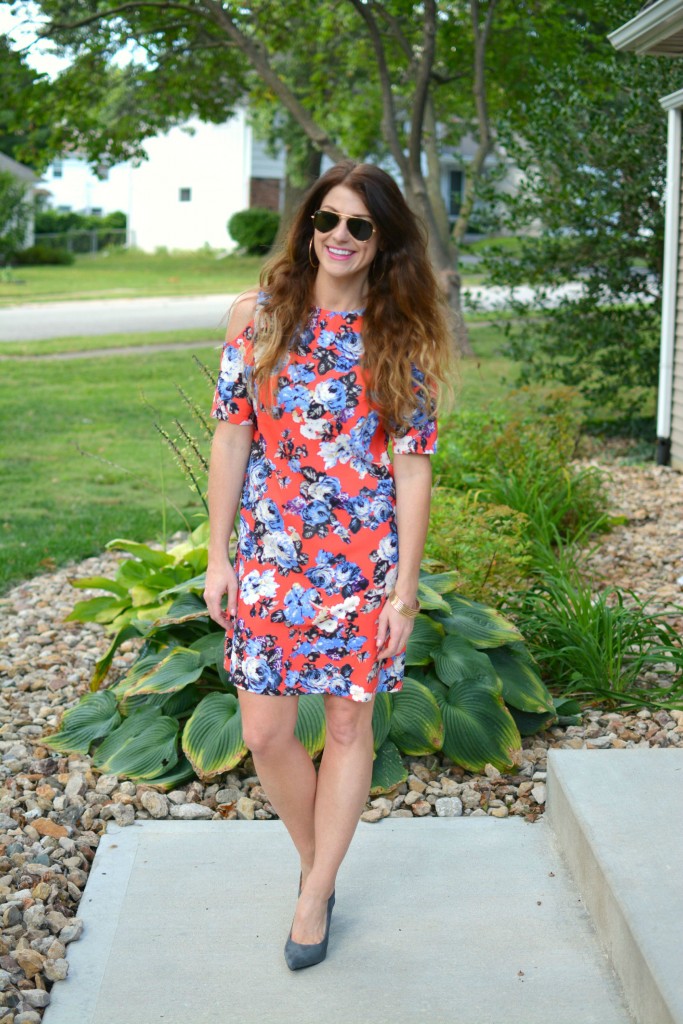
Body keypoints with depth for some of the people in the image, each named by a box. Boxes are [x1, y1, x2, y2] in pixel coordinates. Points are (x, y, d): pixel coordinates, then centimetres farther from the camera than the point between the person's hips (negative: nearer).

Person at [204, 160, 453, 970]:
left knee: (348, 728, 9)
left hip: (363, 562, -1)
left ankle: (316, 894, 28)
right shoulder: (259, 316, -1)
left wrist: (404, 588, -7)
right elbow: (230, 437, 1)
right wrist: (218, 557, 0)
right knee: (265, 735, 3)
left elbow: (411, 467, -4)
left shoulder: (403, 339, -3)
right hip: (269, 559, 1)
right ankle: (314, 861, 32)